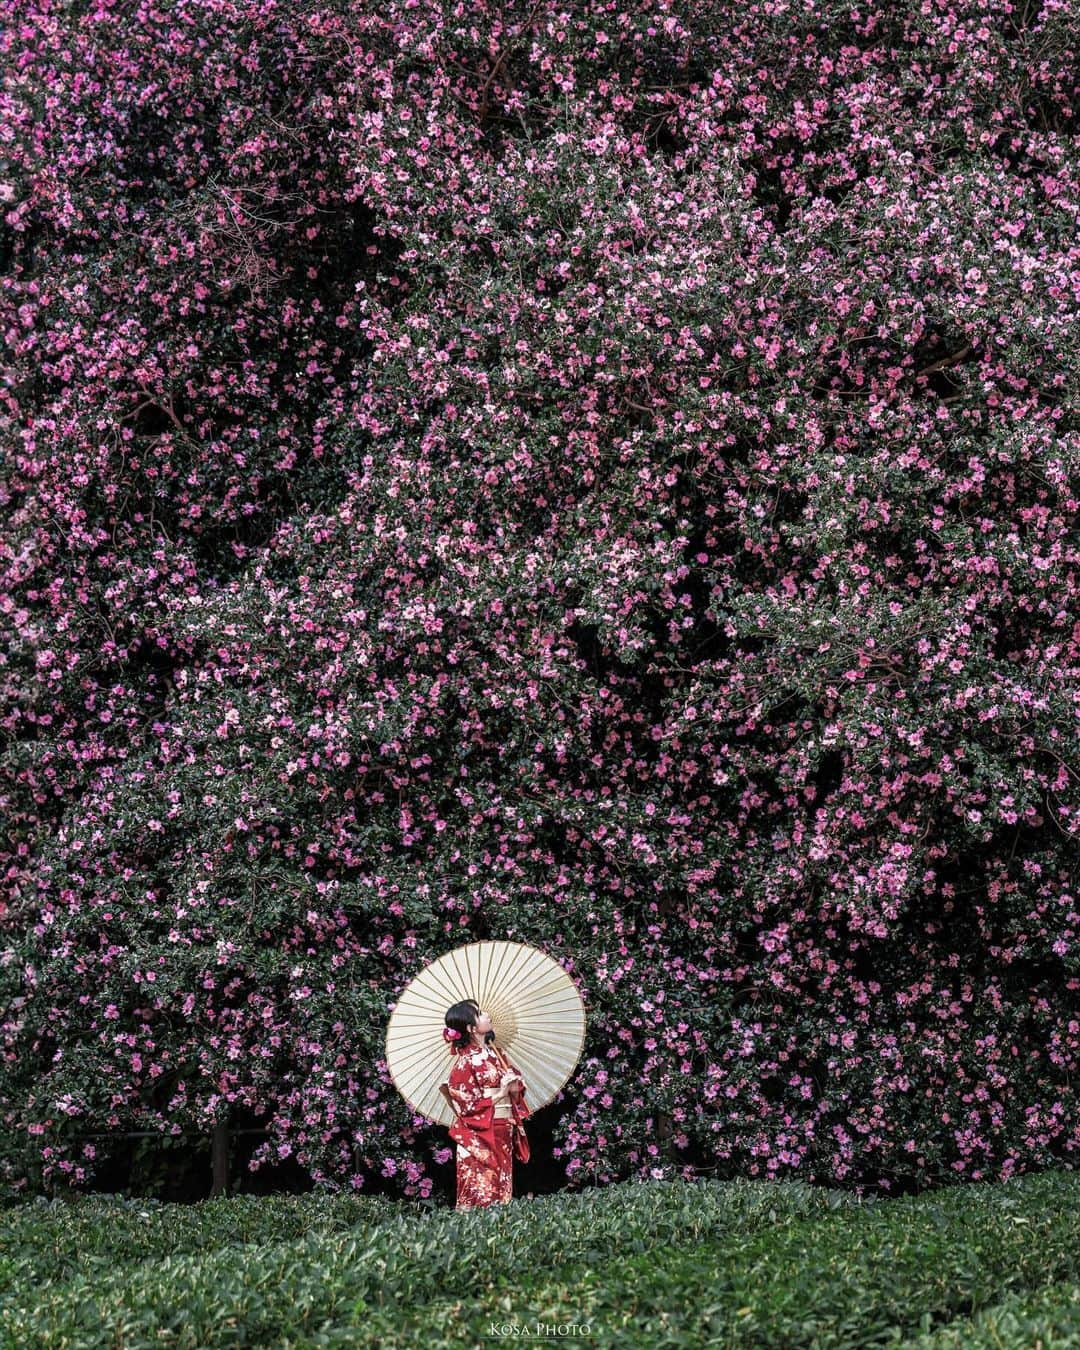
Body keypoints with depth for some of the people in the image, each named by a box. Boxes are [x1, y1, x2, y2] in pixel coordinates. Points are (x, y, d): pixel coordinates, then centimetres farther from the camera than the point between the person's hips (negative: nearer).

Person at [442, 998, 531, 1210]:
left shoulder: (495, 1053, 9)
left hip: (503, 1133, 7)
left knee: (501, 1190, 8)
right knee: (480, 1194, -5)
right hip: (480, 1137, -7)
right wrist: (500, 1093, -16)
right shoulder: (465, 1061, -11)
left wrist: (514, 1087, -5)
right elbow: (467, 1106, -14)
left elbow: (516, 1087, 18)